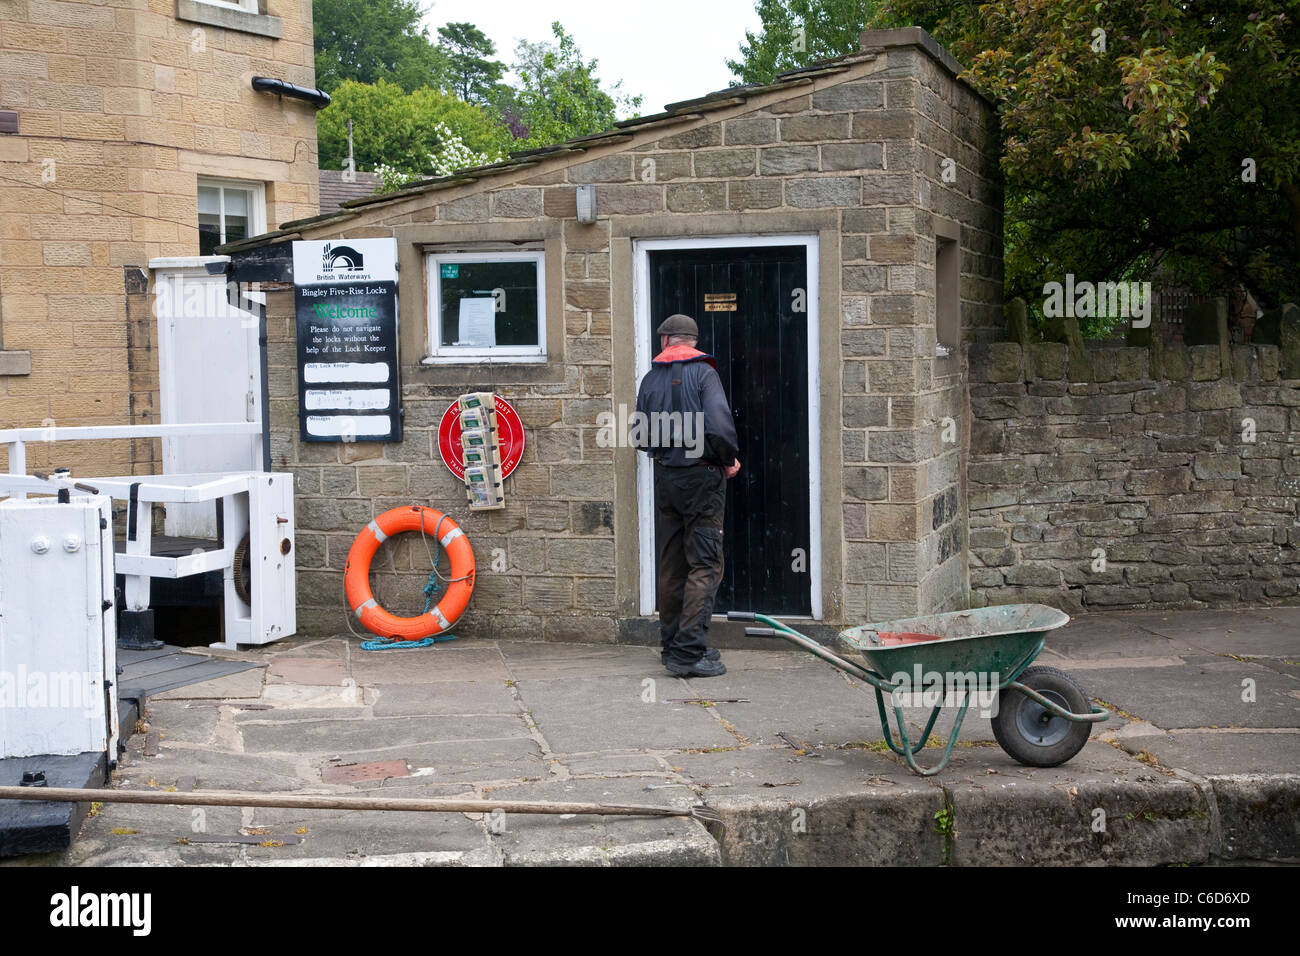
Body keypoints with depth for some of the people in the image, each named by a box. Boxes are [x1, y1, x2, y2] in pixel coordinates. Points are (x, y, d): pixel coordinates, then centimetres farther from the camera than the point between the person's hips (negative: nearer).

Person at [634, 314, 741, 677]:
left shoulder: (651, 378, 8)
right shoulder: (703, 373, -7)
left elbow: (642, 438, 9)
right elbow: (719, 426, -19)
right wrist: (730, 460, -3)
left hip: (665, 478, 5)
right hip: (702, 476, -5)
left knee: (672, 565, 14)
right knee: (705, 565, -4)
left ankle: (672, 644, 20)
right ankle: (689, 652, -11)